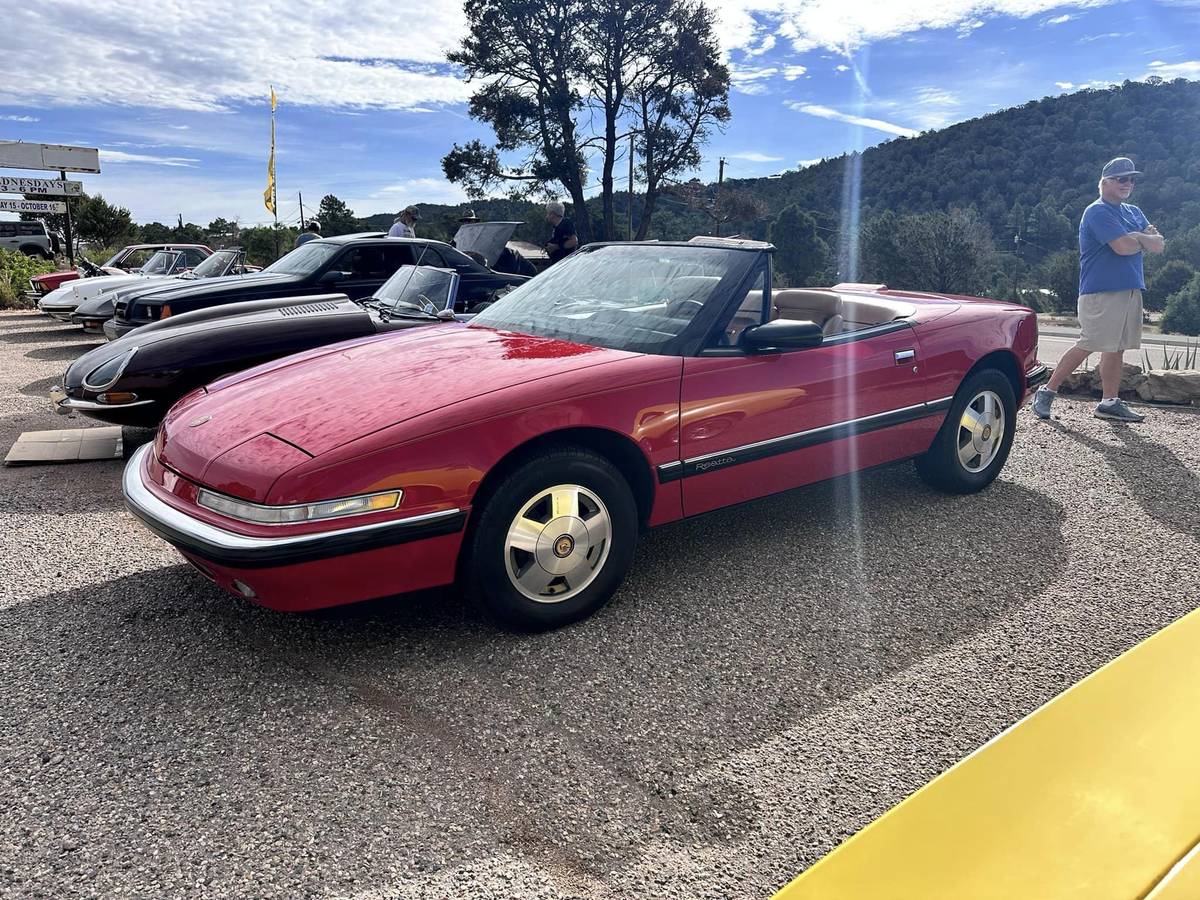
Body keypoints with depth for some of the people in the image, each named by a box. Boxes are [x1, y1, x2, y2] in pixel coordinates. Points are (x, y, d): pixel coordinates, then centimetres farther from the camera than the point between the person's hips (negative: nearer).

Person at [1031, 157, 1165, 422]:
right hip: (1101, 291, -8)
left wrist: (1135, 238, -10)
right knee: (1087, 345, -12)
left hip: (1131, 290, 8)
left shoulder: (1134, 212, 19)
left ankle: (1110, 403, 12)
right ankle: (1047, 391, -5)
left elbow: (1159, 245, 9)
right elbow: (1123, 247, -20)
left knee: (1116, 348, 8)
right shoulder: (1098, 212, -8)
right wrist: (1145, 240, 1)